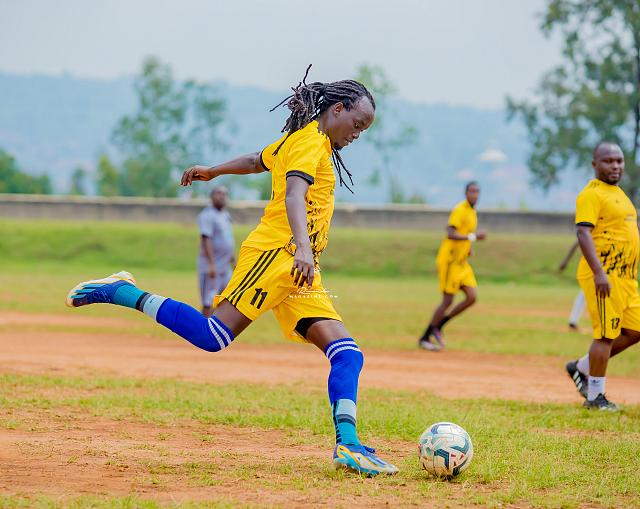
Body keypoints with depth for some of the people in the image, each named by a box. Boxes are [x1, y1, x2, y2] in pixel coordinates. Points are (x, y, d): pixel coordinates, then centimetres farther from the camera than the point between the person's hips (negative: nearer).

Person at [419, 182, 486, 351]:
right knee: (448, 300, -6)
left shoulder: (472, 213, 14)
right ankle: (424, 338, 6)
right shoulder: (460, 210, -15)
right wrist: (473, 237, -32)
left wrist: (468, 248, 13)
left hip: (462, 262, 9)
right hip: (450, 260, -9)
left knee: (472, 297, 0)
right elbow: (450, 234, -27)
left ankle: (438, 325, 13)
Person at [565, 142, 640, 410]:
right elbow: (583, 233, -21)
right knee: (606, 334, -6)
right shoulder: (591, 194, -11)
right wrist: (599, 272, -30)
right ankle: (595, 396, 4)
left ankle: (582, 368, 21)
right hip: (603, 277, -9)